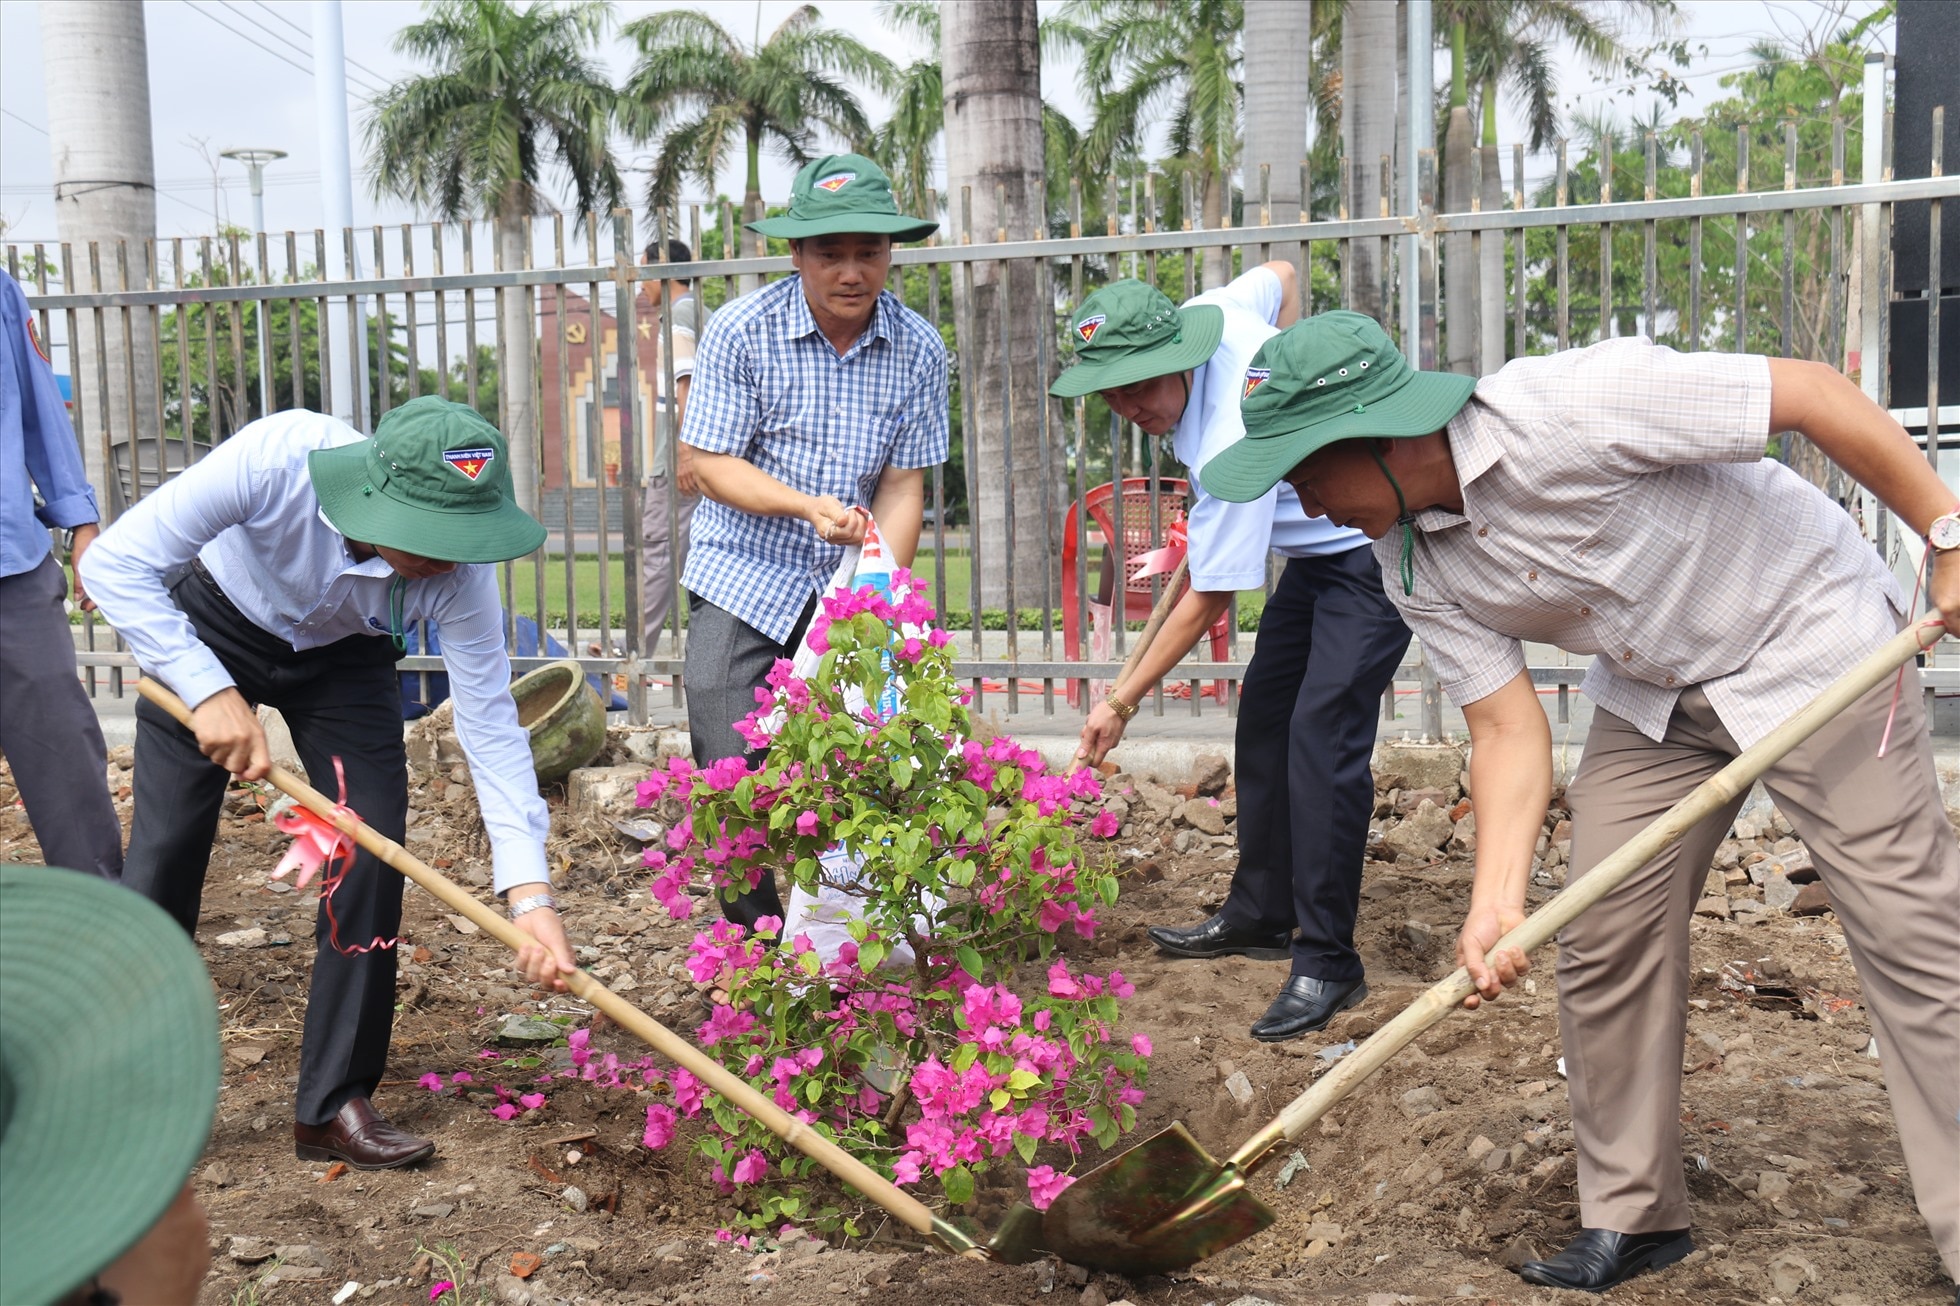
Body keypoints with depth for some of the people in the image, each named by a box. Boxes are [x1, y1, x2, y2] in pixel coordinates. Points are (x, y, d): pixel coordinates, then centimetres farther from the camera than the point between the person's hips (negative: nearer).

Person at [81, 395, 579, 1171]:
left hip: (344, 657, 2)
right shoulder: (277, 459, -39)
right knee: (166, 849, -7)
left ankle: (333, 1106, 3)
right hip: (209, 628, -2)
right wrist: (211, 692, -39)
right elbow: (116, 564, -31)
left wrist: (530, 892, -35)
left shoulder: (458, 573, -31)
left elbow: (491, 725, -27)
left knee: (372, 854, -11)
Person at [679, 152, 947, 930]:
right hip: (744, 581, -1)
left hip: (850, 590, 2)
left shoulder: (918, 350, -2)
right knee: (732, 774, -8)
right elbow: (709, 463, -8)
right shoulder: (740, 332, -9)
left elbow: (902, 485, -1)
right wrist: (808, 506, -23)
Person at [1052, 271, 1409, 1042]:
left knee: (1322, 734, -19)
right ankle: (1259, 916, 21)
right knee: (1264, 717, 10)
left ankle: (1327, 962, -13)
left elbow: (1207, 602, -25)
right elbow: (1280, 275, 14)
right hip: (1317, 549, 11)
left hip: (1372, 552, -11)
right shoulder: (1208, 316, -10)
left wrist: (1123, 702, -17)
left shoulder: (1230, 447, -33)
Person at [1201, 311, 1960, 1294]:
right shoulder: (1413, 566, -10)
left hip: (1804, 636, -6)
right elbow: (1508, 729, -10)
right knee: (1605, 945, 2)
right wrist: (1498, 901, -24)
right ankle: (1632, 1216, 18)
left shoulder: (1568, 405, -32)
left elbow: (1809, 391, -24)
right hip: (1651, 697, 6)